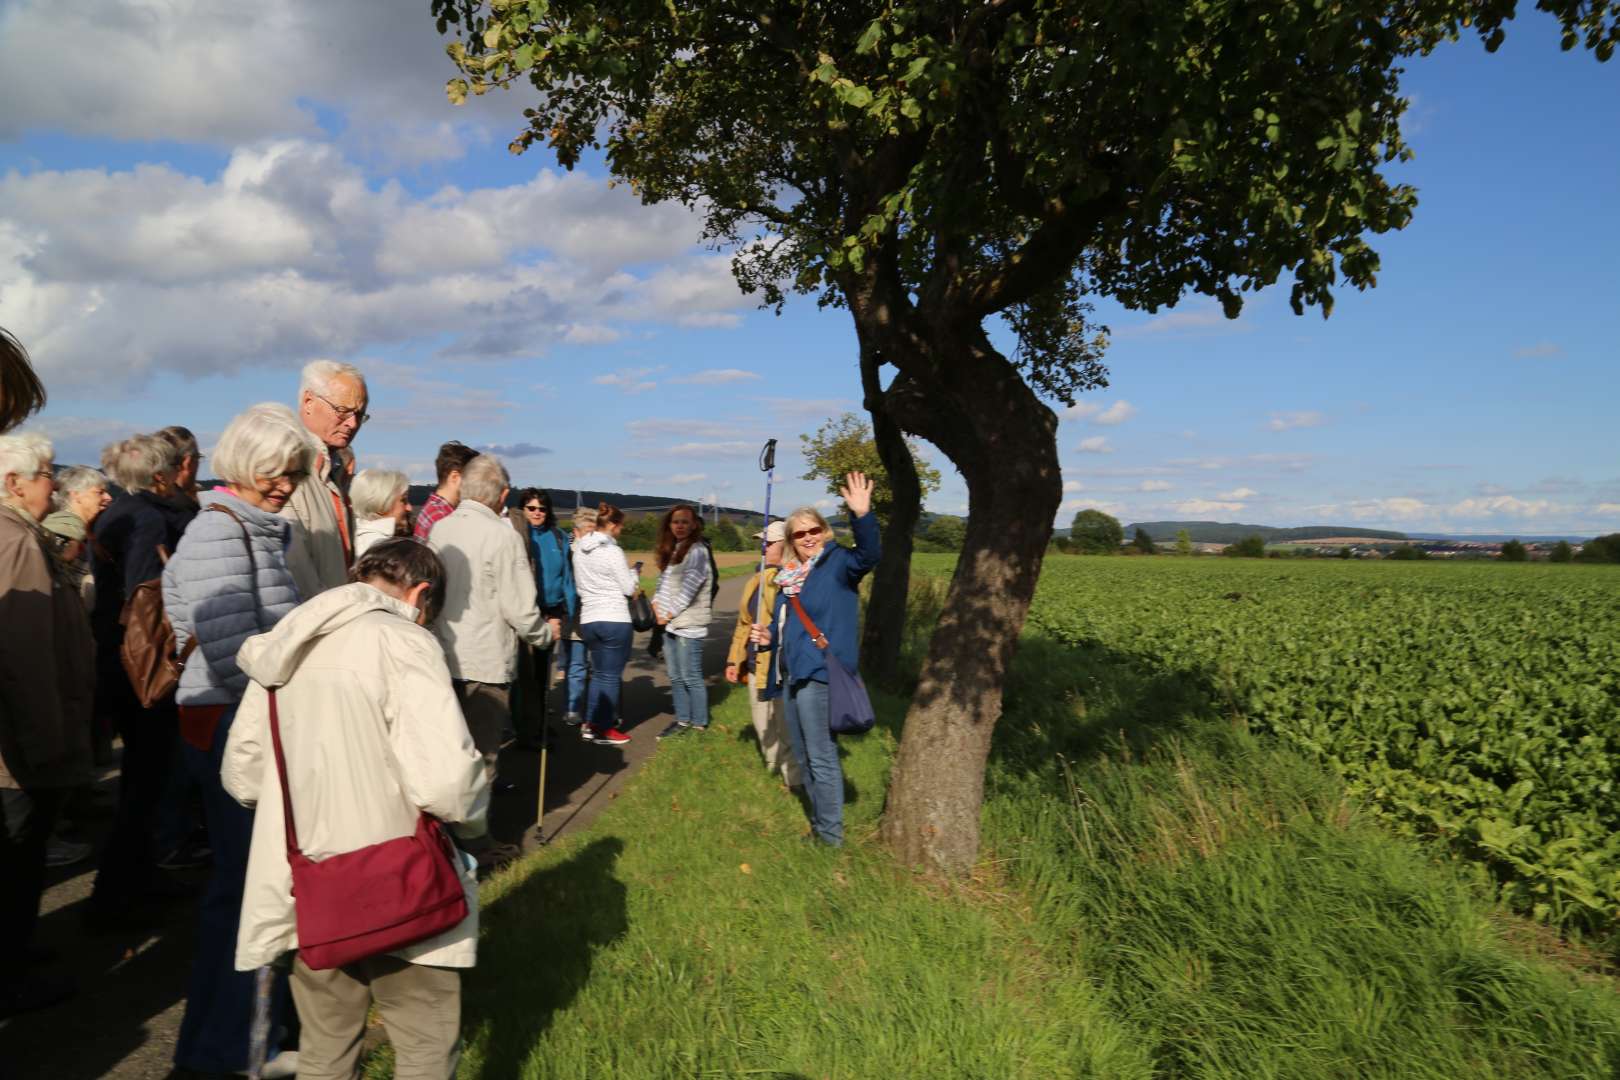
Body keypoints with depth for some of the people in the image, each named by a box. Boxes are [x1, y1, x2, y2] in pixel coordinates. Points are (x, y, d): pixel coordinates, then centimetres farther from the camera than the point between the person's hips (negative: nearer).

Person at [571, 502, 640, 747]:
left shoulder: (579, 550, 6)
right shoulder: (613, 552, -14)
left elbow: (578, 585, 13)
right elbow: (629, 589, -8)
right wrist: (633, 574, 10)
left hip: (588, 619, 7)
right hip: (615, 620, -7)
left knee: (598, 673, 19)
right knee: (611, 676, 4)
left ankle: (590, 725, 20)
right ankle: (604, 729, 11)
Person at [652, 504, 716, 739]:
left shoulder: (698, 551, -9)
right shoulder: (670, 551, 16)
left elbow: (689, 588, -15)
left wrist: (670, 613, -11)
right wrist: (657, 604, 1)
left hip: (689, 624, -8)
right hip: (670, 624, 8)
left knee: (691, 677, -3)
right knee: (675, 677, 13)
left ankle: (699, 724, 7)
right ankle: (682, 720, 23)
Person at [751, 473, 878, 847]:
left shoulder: (837, 563, -7)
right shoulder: (788, 575, 14)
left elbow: (869, 553, -30)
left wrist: (862, 515, -46)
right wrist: (767, 635, 6)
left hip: (817, 674, -8)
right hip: (790, 675, 9)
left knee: (821, 757, -4)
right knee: (803, 757, 18)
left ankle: (831, 833, 9)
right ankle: (819, 822, 32)